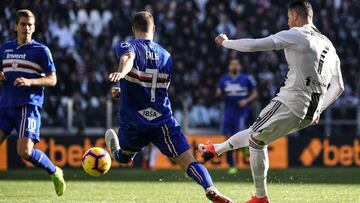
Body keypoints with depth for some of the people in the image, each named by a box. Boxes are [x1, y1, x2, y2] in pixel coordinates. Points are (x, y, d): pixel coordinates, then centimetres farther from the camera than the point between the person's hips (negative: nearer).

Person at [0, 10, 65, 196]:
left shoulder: (41, 50, 1)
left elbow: (52, 79, -1)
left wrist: (30, 82, -16)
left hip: (28, 105, -5)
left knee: (24, 151, -16)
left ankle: (55, 172, 8)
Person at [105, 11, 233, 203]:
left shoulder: (126, 47, 0)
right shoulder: (166, 56, 14)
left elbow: (128, 58, -28)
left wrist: (121, 72, -51)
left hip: (132, 122, -1)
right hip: (163, 121, 1)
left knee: (124, 158, 31)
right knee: (188, 161, -12)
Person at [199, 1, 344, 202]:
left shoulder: (294, 35, -7)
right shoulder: (328, 45, 16)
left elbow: (254, 45, -7)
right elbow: (338, 87, 20)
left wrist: (226, 42, 9)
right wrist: (318, 109, 28)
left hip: (291, 102, -8)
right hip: (311, 112, 8)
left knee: (257, 139, 10)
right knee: (256, 132, 24)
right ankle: (217, 149, 39)